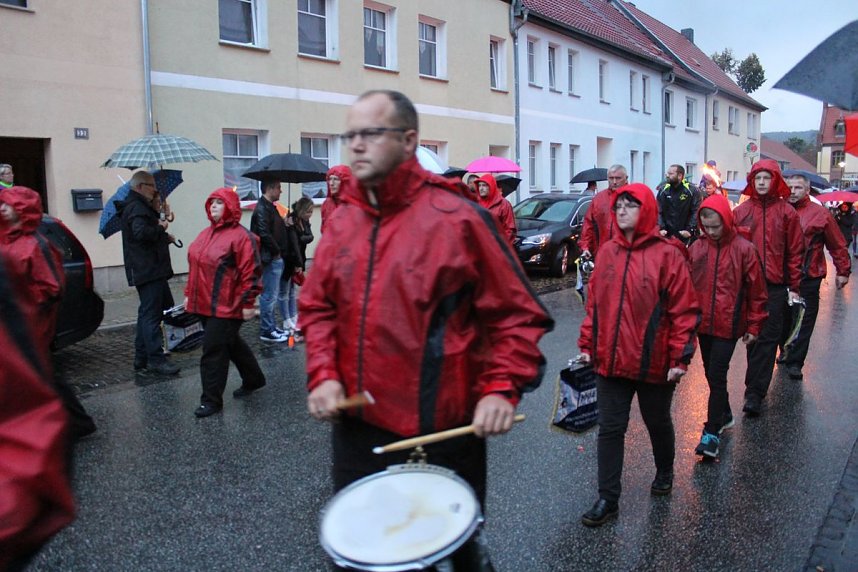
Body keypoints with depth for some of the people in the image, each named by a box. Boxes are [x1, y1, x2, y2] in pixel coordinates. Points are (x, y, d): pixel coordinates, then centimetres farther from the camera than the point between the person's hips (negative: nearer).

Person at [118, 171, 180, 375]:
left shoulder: (140, 206, 21)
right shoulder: (137, 208, -13)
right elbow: (141, 232, -29)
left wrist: (164, 236, 12)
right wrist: (161, 228, -14)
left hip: (148, 270, 11)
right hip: (148, 271, -11)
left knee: (147, 313, 16)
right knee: (151, 314, -8)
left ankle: (142, 358, 20)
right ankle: (156, 360, -5)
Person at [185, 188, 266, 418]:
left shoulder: (241, 236, -13)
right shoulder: (205, 234, 13)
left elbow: (250, 272, -16)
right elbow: (194, 266, 20)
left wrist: (247, 303, -18)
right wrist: (189, 294, 18)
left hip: (226, 306, -9)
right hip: (204, 304, 9)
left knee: (214, 350, -6)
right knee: (231, 344, 20)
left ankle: (211, 400, 6)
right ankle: (253, 379, 38)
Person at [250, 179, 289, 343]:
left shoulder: (270, 207, 16)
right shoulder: (262, 208, -16)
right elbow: (264, 234, -23)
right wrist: (276, 251, -14)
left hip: (276, 258, 10)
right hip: (270, 258, -10)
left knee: (272, 295, 16)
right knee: (269, 295, -3)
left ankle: (272, 327, 25)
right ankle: (266, 331, 5)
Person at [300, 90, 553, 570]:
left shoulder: (456, 218, -13)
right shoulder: (345, 221, 4)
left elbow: (519, 313, -9)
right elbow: (317, 305, 10)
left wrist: (502, 388, -20)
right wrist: (323, 374, -4)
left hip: (441, 434, -5)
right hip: (356, 428, 6)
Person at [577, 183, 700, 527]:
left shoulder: (667, 254, -10)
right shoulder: (607, 252, 3)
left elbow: (684, 310, -11)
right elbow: (595, 303, 8)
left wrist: (680, 357, -14)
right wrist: (587, 344, 7)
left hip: (653, 364, -3)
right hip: (610, 360, 3)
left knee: (658, 423, 20)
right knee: (610, 430, 6)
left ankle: (664, 473, 46)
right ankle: (608, 499, 16)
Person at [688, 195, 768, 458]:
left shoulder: (744, 249, -8)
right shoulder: (696, 248, 1)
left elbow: (757, 292, -2)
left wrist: (753, 326, 0)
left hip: (728, 325, -4)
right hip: (703, 324, 4)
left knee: (716, 376, -5)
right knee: (712, 374, 16)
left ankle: (712, 433, 3)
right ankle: (724, 415, 36)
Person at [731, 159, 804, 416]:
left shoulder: (786, 212, 2)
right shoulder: (741, 211, 6)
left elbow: (795, 251, 4)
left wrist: (794, 286, 1)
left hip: (775, 286, -2)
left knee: (767, 338, -3)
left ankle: (754, 393, -1)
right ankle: (756, 389, 22)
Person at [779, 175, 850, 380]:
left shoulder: (820, 213, -3)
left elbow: (837, 245, 2)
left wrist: (843, 271, 3)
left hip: (808, 279, -2)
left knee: (804, 321, 1)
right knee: (783, 317, 13)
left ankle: (795, 362, 8)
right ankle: (786, 352, 31)